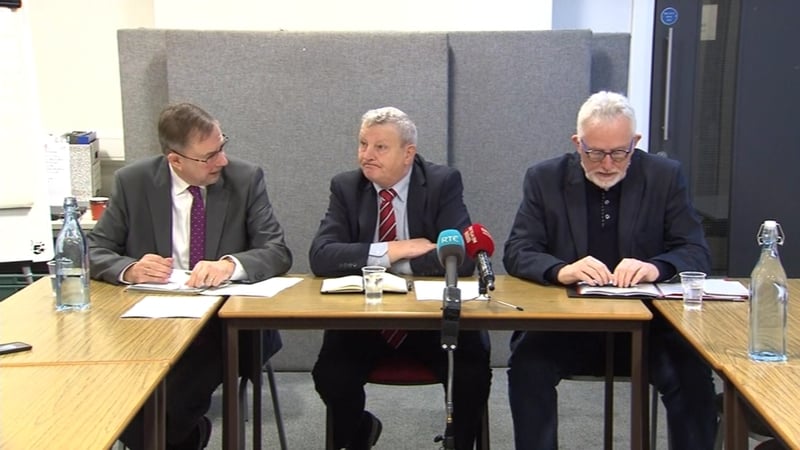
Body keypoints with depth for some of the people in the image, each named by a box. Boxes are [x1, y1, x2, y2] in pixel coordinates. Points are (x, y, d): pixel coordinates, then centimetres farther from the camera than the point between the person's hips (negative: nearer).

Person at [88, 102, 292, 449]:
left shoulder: (245, 179, -1)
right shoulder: (132, 182, 1)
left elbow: (277, 251, -6)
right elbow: (95, 252, 4)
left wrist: (230, 264, -28)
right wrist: (130, 269, -20)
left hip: (225, 321, -1)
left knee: (174, 393, -29)